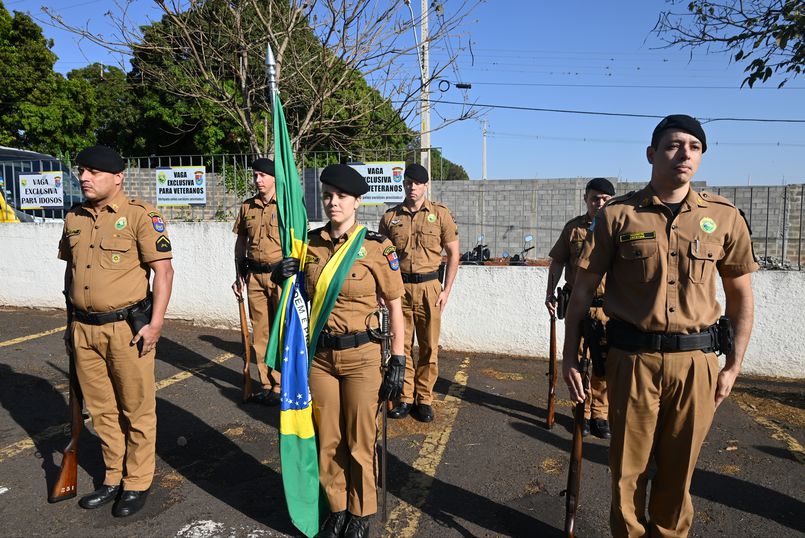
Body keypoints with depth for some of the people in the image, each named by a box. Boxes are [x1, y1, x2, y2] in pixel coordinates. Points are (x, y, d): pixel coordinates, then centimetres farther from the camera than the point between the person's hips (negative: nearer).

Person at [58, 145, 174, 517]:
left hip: (127, 328, -6)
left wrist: (156, 323, -16)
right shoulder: (74, 218, 11)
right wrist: (71, 323, 19)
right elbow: (70, 270, 20)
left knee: (137, 409, 6)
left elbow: (163, 270, -11)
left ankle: (137, 483, 22)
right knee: (101, 410, 16)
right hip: (84, 329, 6)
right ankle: (114, 478, 33)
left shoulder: (140, 215, -9)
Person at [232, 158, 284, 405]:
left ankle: (280, 386, 11)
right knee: (260, 332, 9)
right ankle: (266, 384, 20)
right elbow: (240, 243, 17)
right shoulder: (247, 207, 11)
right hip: (254, 276, 5)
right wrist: (239, 276, 12)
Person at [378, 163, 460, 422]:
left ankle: (424, 398, 18)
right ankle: (405, 398, 20)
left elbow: (453, 253, 4)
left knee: (429, 347, 4)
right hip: (398, 287, 1)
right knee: (401, 345, 7)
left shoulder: (440, 213, 1)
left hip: (428, 287, -1)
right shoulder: (390, 216, 6)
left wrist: (446, 290, -2)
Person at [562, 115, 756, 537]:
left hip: (696, 360, 2)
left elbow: (741, 295, 11)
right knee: (628, 465, 10)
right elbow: (583, 289, -1)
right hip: (633, 358, -1)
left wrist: (734, 364, 8)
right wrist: (569, 358, -3)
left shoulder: (724, 216, 3)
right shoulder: (617, 214, -3)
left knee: (678, 468, 15)